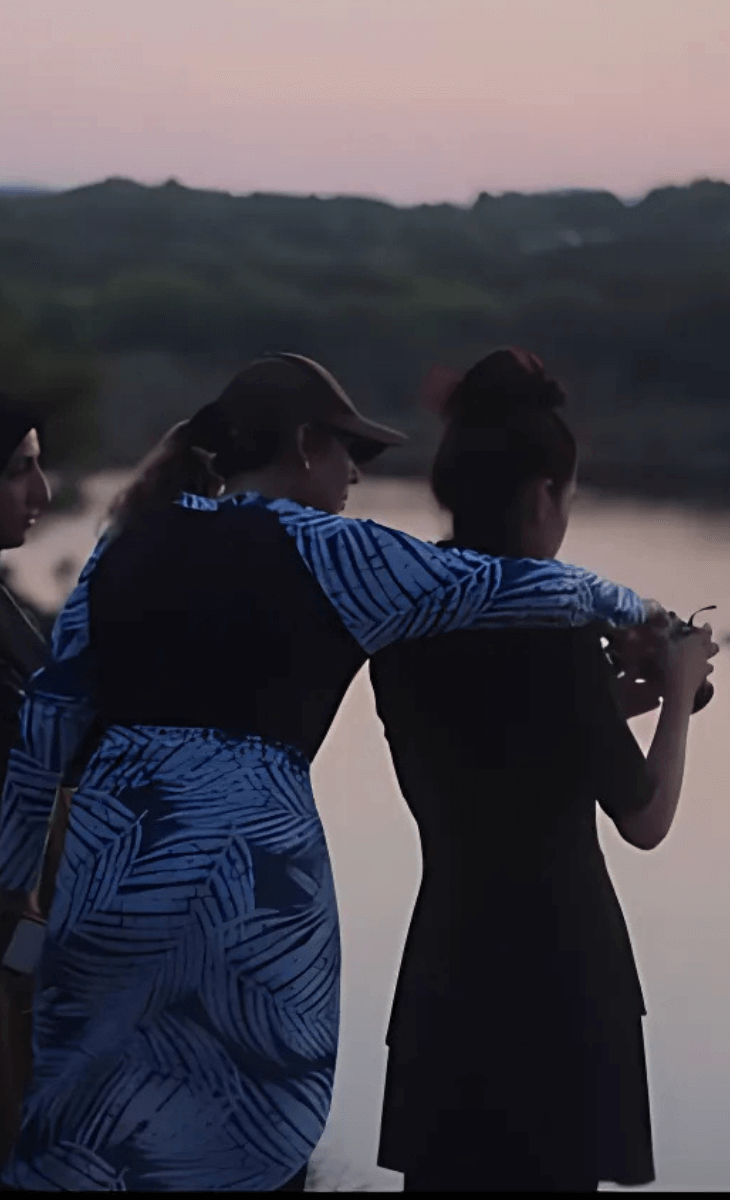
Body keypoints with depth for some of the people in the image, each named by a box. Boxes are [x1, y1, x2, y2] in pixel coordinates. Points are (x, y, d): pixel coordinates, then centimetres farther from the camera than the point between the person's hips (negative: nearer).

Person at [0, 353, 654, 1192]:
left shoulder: (128, 543, 13)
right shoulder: (323, 551, 0)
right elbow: (510, 587, 1)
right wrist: (625, 608, 19)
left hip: (109, 859, 4)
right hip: (249, 866, -4)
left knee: (82, 1130, 13)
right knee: (251, 1130, 9)